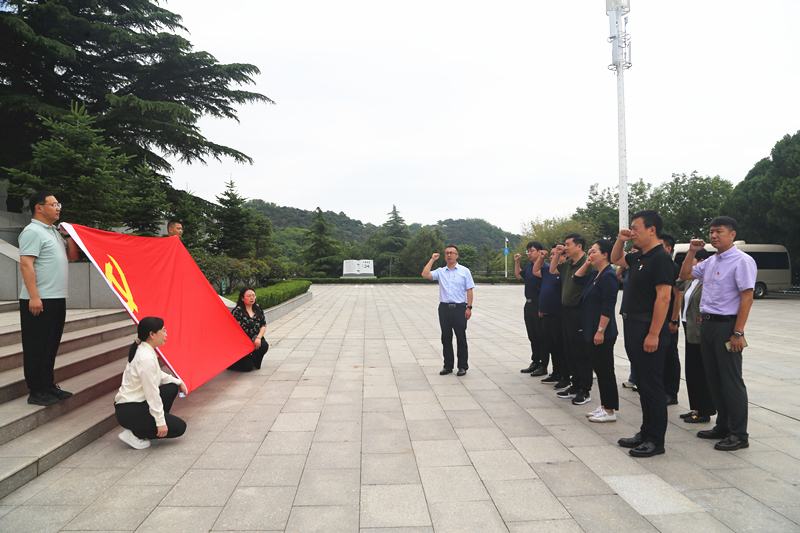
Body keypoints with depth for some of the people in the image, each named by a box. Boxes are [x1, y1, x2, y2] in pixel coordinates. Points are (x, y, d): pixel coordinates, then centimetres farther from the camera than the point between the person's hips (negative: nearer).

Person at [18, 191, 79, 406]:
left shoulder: (54, 232, 18)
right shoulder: (32, 231, -9)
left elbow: (72, 256, 24)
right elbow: (26, 264, -17)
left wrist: (68, 236, 7)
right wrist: (34, 297, -23)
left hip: (57, 299, 9)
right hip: (40, 300, -9)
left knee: (51, 346, 15)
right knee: (36, 348, -1)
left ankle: (48, 386, 24)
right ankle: (36, 393, 6)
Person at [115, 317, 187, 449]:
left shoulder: (144, 350, 6)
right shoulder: (146, 359, -24)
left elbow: (158, 375, 24)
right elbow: (152, 394, -22)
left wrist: (178, 382, 20)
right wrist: (160, 422, -17)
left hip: (137, 403, 10)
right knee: (179, 427, -6)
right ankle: (134, 434, -3)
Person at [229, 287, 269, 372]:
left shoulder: (258, 308, 9)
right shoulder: (237, 311, -8)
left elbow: (264, 325, 6)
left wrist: (258, 338, -13)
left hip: (255, 340, 5)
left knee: (264, 346, -29)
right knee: (248, 367, -15)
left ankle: (255, 364, 1)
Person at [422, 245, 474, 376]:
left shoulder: (464, 271, 4)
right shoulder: (440, 271, 10)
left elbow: (469, 290, 1)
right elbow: (425, 274, -5)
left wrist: (469, 307, -7)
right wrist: (432, 259, 2)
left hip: (459, 308, -3)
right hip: (444, 308, 3)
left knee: (461, 338, 3)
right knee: (446, 338, 8)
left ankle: (463, 366, 12)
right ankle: (448, 366, 18)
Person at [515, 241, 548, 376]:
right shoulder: (529, 265, 15)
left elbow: (538, 273, -33)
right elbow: (519, 275, 30)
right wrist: (516, 261, 22)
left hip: (539, 305, -9)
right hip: (529, 304, 9)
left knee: (541, 336, -1)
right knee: (532, 336, 15)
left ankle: (543, 366, 7)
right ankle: (535, 362, 25)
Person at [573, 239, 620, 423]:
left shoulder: (608, 276, -16)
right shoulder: (595, 275, 12)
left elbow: (608, 307, -21)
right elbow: (577, 279, 26)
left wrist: (600, 330, -23)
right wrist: (586, 264, 13)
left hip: (603, 333, -10)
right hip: (592, 332, 10)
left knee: (605, 371, -2)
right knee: (599, 369, 15)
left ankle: (610, 411, 7)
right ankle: (604, 406, 24)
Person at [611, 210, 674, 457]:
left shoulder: (661, 258, -15)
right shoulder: (638, 257, 12)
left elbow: (663, 298, -21)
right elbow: (615, 259, 33)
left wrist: (653, 334, -24)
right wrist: (620, 240, 13)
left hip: (649, 330, -10)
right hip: (633, 327, 10)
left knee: (652, 385, -1)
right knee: (642, 384, 16)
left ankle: (656, 440, 10)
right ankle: (646, 432, 27)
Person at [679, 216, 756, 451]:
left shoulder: (742, 261, -12)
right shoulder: (710, 262, 13)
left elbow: (747, 299, -16)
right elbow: (684, 275, 24)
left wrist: (738, 333, -20)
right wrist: (692, 252, 11)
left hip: (727, 326, -8)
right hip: (706, 324, 8)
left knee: (731, 381, -1)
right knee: (713, 379, 15)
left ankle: (738, 435, 11)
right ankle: (723, 427, 28)